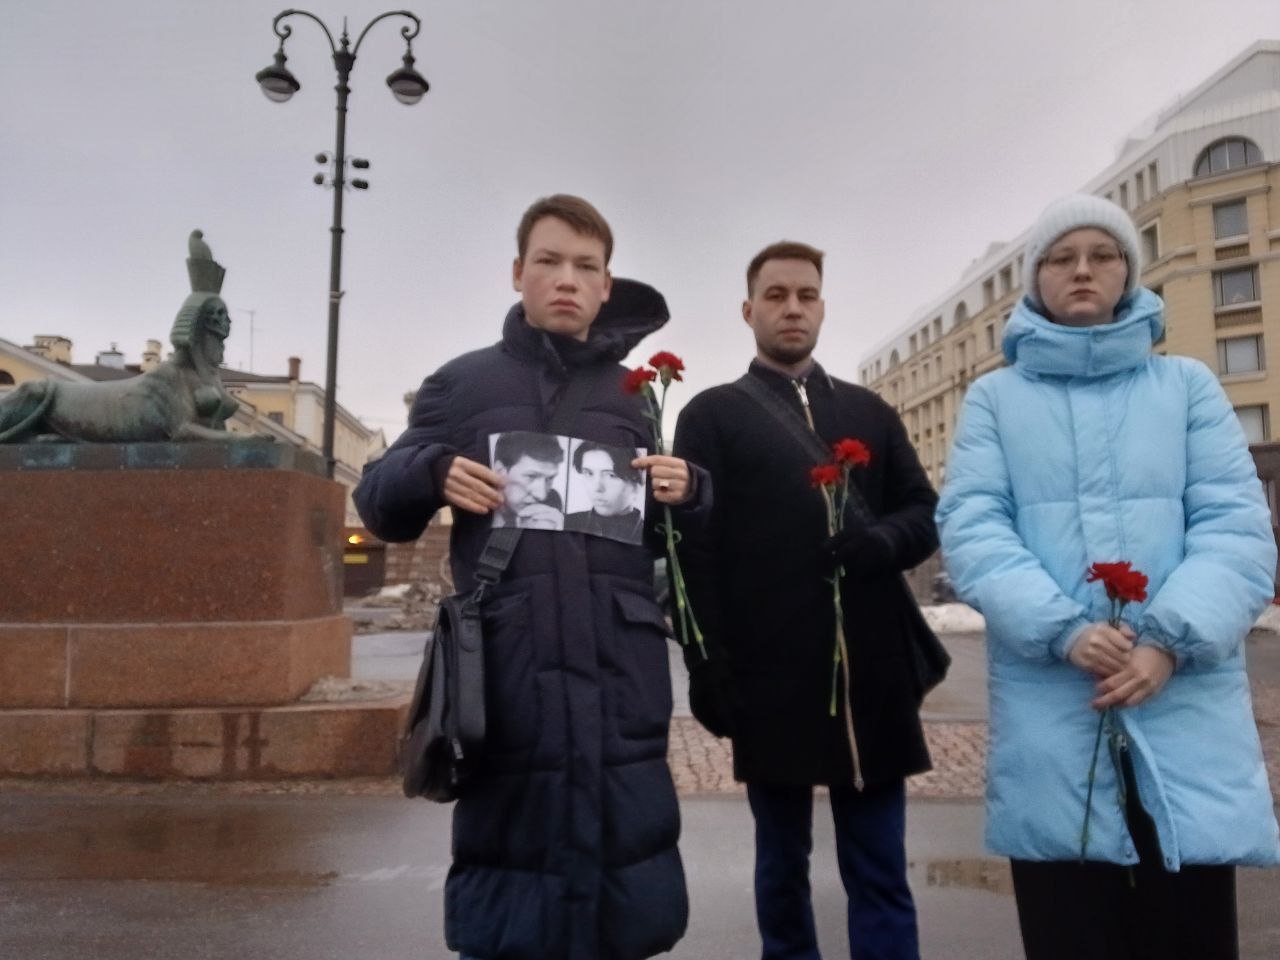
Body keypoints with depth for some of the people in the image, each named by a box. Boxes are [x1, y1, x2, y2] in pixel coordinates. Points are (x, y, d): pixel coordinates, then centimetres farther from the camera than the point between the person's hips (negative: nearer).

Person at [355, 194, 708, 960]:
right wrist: (429, 470, -12)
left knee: (622, 848, 9)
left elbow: (690, 533, 15)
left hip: (620, 672, 2)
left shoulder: (639, 394, 14)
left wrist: (688, 493, -7)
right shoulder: (464, 382, 9)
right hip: (506, 667, -1)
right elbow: (380, 505, 9)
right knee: (505, 849, 8)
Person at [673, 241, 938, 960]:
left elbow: (926, 514, 12)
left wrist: (885, 540, -11)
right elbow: (695, 547, -2)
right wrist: (708, 668, -8)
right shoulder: (712, 416, 4)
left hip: (874, 675, 3)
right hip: (771, 678, -2)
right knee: (783, 865, 14)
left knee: (882, 875, 9)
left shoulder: (871, 412, 14)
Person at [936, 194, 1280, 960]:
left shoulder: (1188, 384, 11)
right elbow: (970, 527, -2)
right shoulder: (994, 398, 9)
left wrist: (1172, 640, -15)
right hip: (1049, 710, 0)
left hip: (1186, 703, 1)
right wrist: (1061, 630, -17)